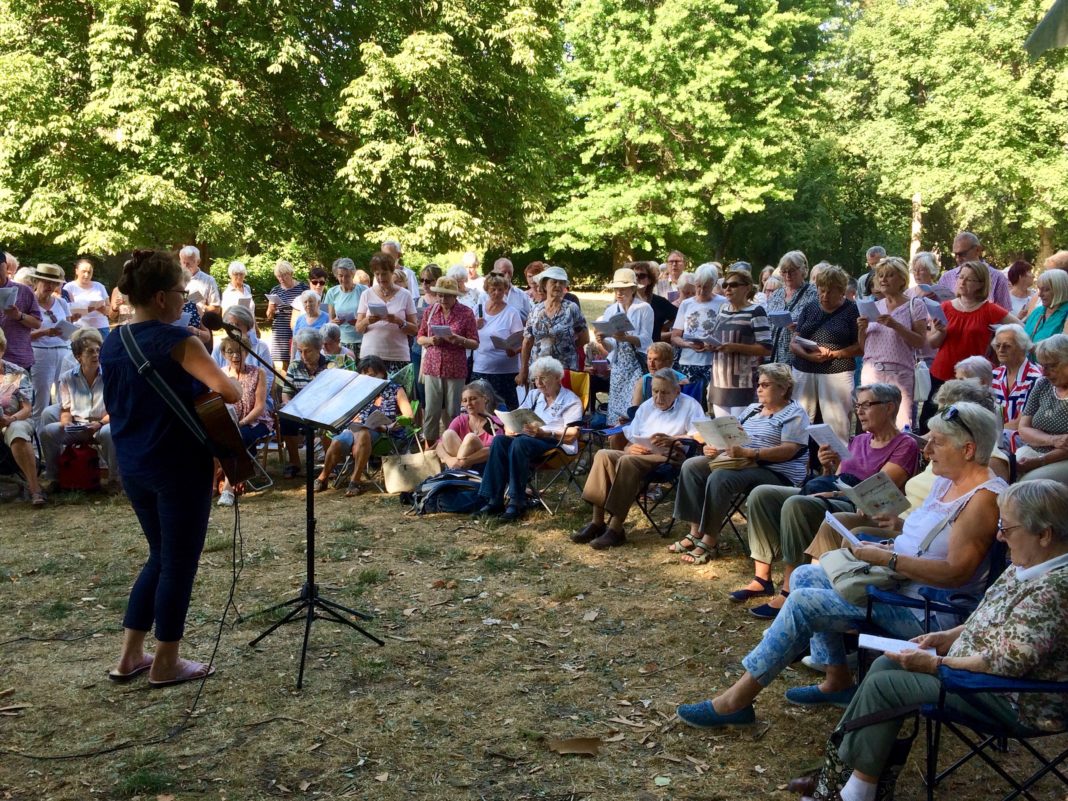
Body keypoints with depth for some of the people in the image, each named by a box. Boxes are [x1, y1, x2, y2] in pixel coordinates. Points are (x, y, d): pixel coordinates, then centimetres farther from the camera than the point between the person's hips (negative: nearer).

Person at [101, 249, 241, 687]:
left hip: (132, 466, 8)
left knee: (160, 556, 21)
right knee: (179, 562, 6)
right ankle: (165, 664, 16)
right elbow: (228, 391, -24)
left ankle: (129, 656, 23)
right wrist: (238, 384, -3)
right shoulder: (176, 340, -17)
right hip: (179, 467, -8)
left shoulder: (112, 344, 7)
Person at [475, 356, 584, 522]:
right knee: (499, 440, -24)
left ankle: (517, 503, -33)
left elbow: (572, 435, -10)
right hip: (528, 437, 6)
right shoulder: (534, 395, 23)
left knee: (520, 443, -35)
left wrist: (543, 433, -21)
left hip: (556, 444, -6)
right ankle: (493, 500, -28)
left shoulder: (571, 401, 2)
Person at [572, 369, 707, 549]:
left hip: (670, 458, -6)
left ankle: (616, 529, -34)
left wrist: (671, 440, -23)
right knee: (603, 454, -22)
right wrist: (630, 448, -5)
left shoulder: (690, 405, 5)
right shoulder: (646, 407, 23)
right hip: (640, 454, 6)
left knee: (627, 461, -34)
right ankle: (597, 522, -24)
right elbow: (630, 438, 19)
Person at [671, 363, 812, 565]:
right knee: (691, 466, -8)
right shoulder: (752, 409, 20)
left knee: (719, 478, -32)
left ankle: (710, 540, -22)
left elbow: (788, 450, -18)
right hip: (742, 464, 9)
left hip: (777, 473, -9)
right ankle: (696, 531, -11)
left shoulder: (794, 414, -5)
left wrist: (748, 453, -27)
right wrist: (714, 447, -4)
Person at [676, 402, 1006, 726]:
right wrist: (887, 546, 2)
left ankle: (737, 699, -9)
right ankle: (838, 680, 11)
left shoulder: (984, 498, -20)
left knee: (803, 603, -17)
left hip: (926, 611, -11)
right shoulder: (947, 481, 11)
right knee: (805, 576, 10)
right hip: (899, 582, 11)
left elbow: (956, 572, -26)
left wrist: (887, 559, -24)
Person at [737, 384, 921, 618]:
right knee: (761, 494, -7)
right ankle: (762, 578, -9)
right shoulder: (858, 441, 22)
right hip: (832, 499, 9)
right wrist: (827, 467, -1)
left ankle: (790, 592, -30)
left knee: (796, 504, -34)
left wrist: (833, 493, -18)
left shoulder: (905, 445, -2)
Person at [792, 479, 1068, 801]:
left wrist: (936, 663, -19)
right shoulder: (1028, 568, 2)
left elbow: (1004, 664, -30)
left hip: (1013, 700, -10)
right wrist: (950, 636, 4)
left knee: (882, 687, -10)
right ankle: (841, 765, 9)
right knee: (886, 665, 7)